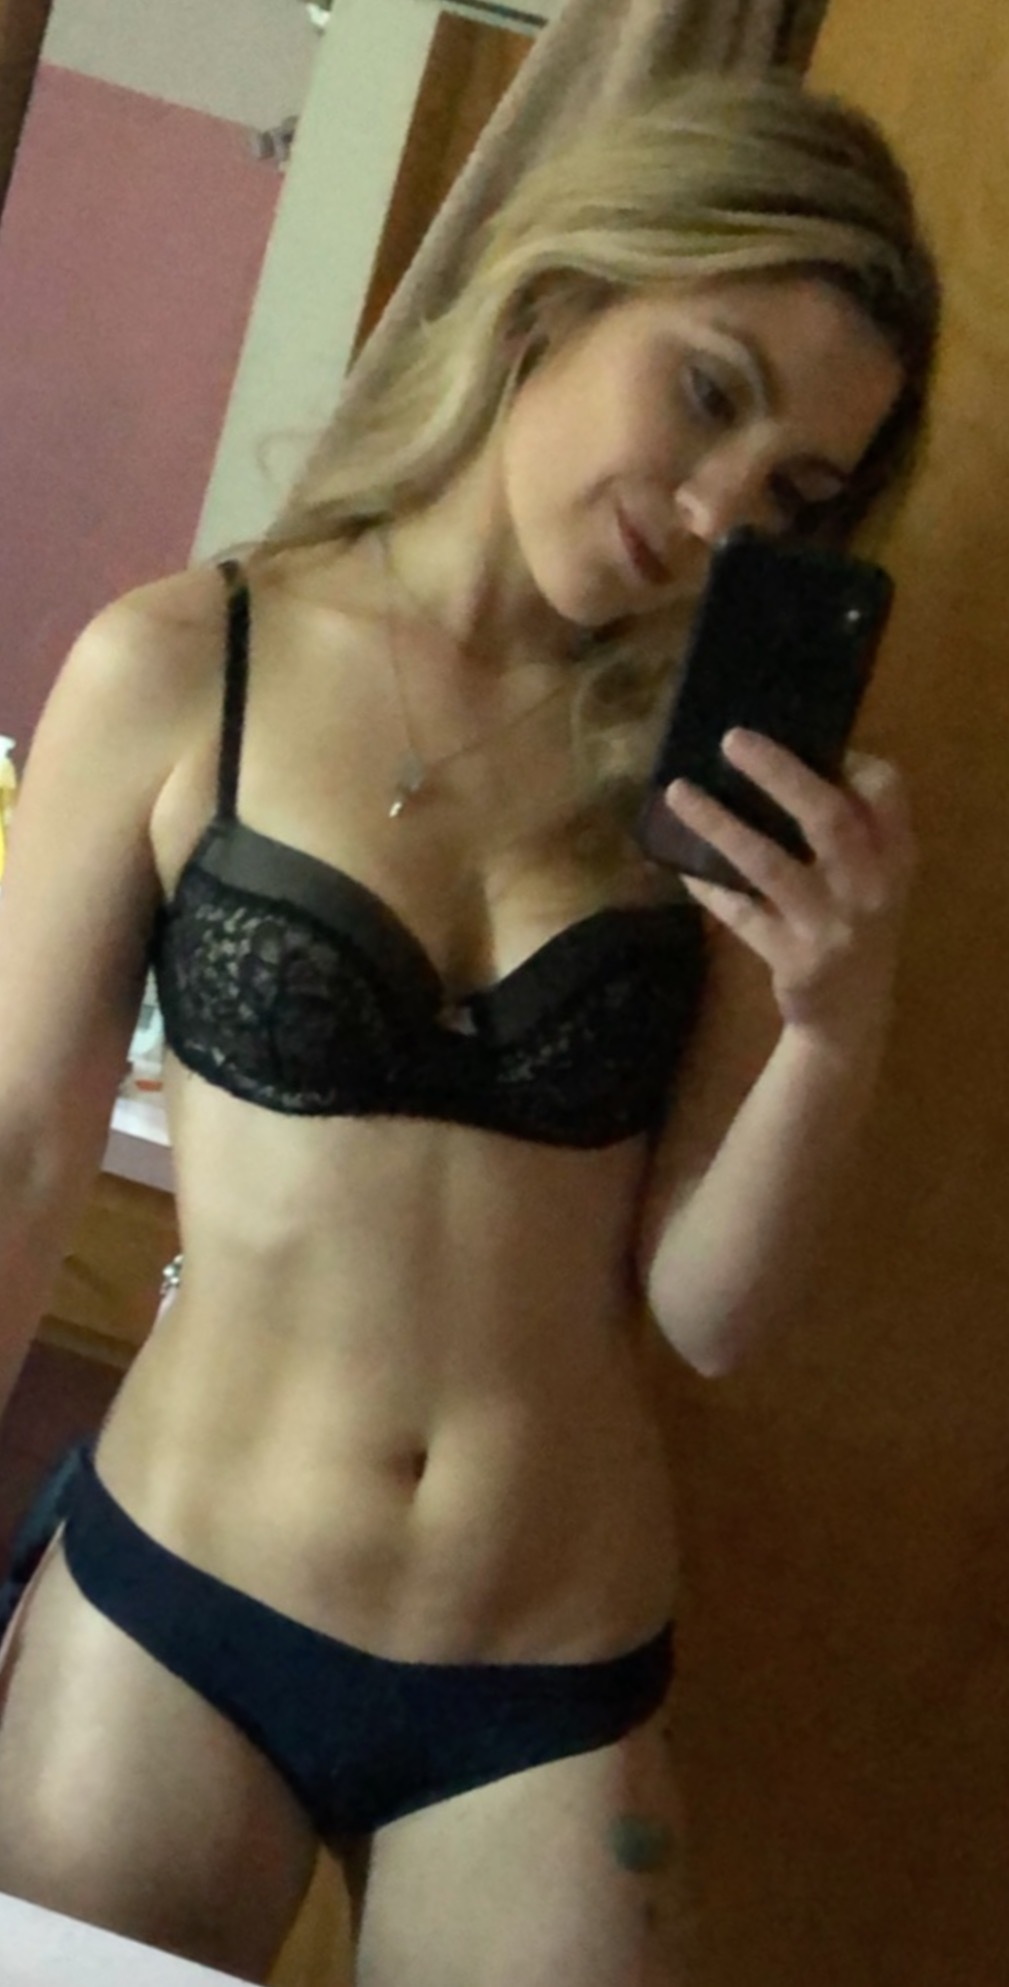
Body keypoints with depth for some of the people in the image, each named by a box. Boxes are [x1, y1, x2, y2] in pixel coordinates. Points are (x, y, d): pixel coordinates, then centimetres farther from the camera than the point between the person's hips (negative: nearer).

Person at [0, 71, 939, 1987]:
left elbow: (708, 1305, -4)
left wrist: (836, 1023, -19)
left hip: (554, 1689, 2)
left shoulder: (719, 776, -3)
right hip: (169, 1615, -1)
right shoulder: (177, 672, -8)